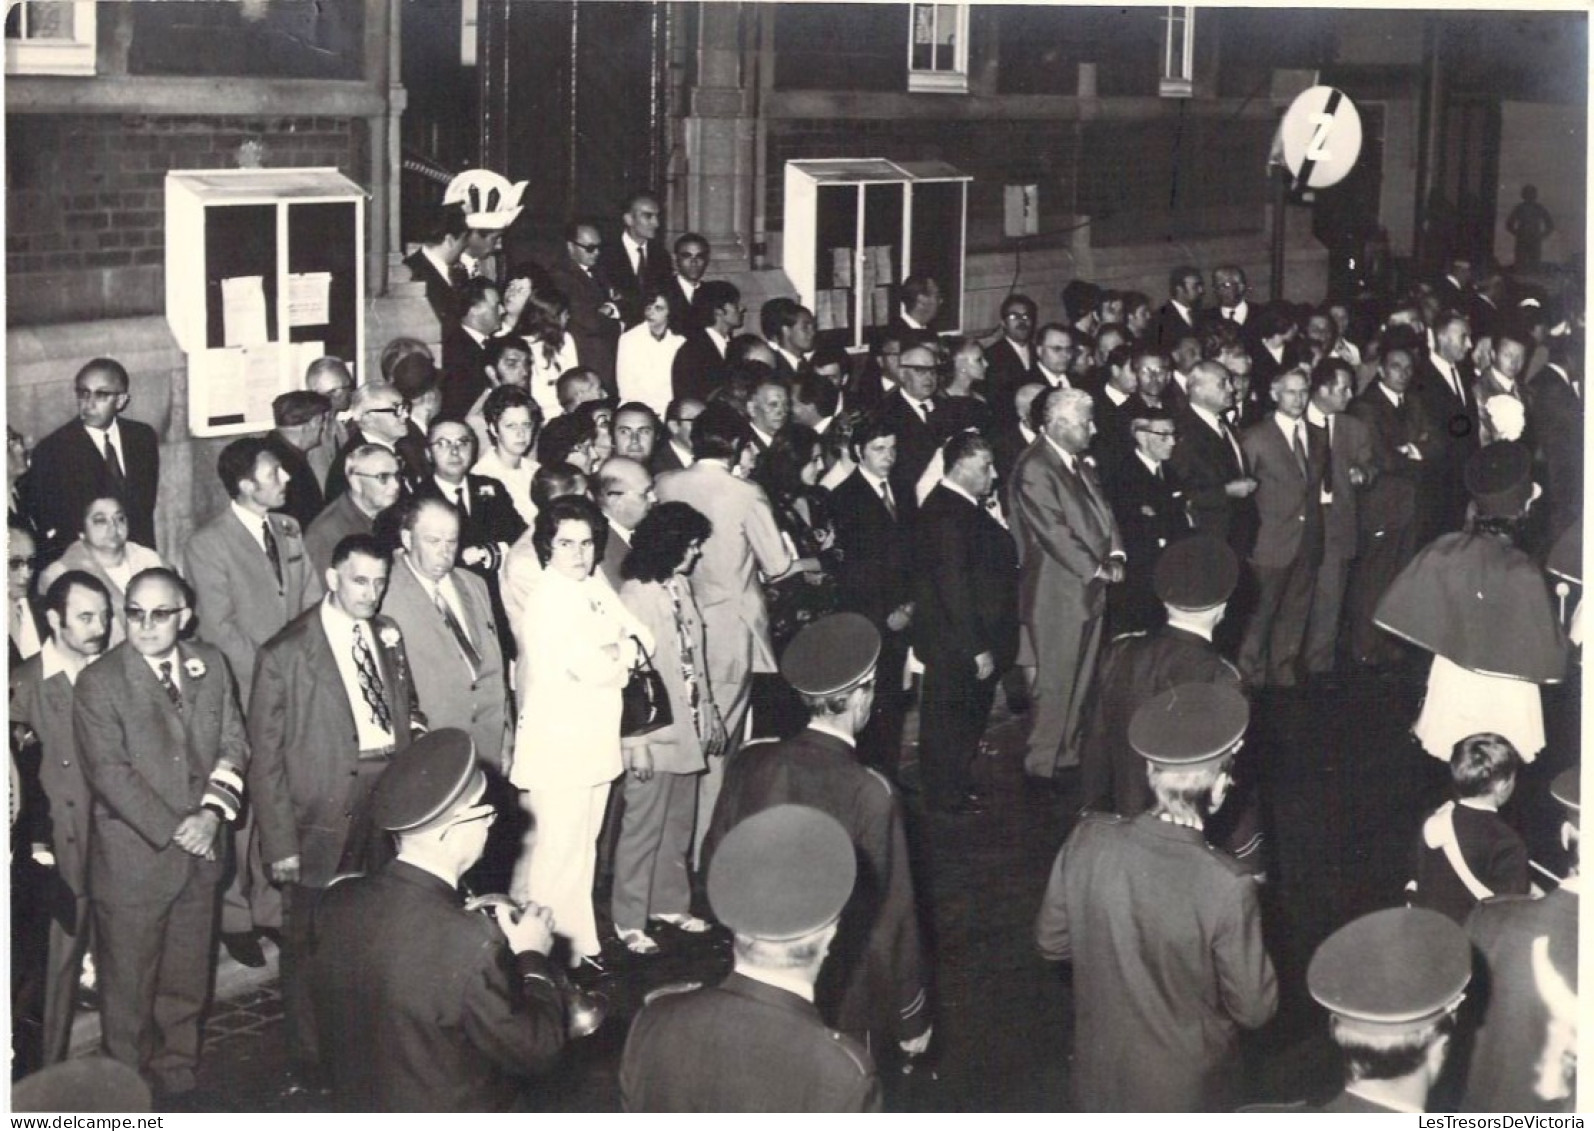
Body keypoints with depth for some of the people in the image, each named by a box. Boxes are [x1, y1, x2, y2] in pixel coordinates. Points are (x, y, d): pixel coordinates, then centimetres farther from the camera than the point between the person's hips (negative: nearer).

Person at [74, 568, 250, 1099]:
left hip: (200, 853, 5)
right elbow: (109, 772, -16)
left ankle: (178, 1080, 31)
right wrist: (173, 830, -18)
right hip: (133, 857, -4)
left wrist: (214, 811, -10)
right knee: (128, 990, 6)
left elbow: (233, 743, 6)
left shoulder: (210, 665, 4)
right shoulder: (99, 682, -11)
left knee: (187, 983, 16)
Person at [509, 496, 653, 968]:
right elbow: (592, 668, -23)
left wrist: (621, 649, -10)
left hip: (596, 743, 9)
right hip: (556, 747, -9)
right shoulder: (547, 602, -17)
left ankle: (580, 947, 28)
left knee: (582, 849, 17)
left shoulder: (596, 587, 9)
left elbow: (641, 635, 10)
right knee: (557, 853, -5)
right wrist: (623, 653, -5)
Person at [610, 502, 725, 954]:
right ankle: (629, 920, 11)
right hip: (653, 734, -8)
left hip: (688, 729, 8)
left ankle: (670, 903, 29)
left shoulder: (681, 587, 7)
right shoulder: (635, 596, -16)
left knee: (679, 824, 16)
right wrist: (635, 742, -19)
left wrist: (709, 714, 15)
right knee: (644, 827, 1)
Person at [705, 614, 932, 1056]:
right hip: (840, 1000, -4)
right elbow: (889, 914, -18)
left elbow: (714, 859, 2)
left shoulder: (753, 764, -12)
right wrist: (913, 1018, -6)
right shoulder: (869, 794, -25)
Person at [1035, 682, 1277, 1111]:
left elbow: (1051, 941, -5)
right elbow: (1254, 1009, -20)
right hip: (1185, 1085, -3)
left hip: (1102, 1068, 3)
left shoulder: (1089, 841, -21)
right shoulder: (1225, 888, -34)